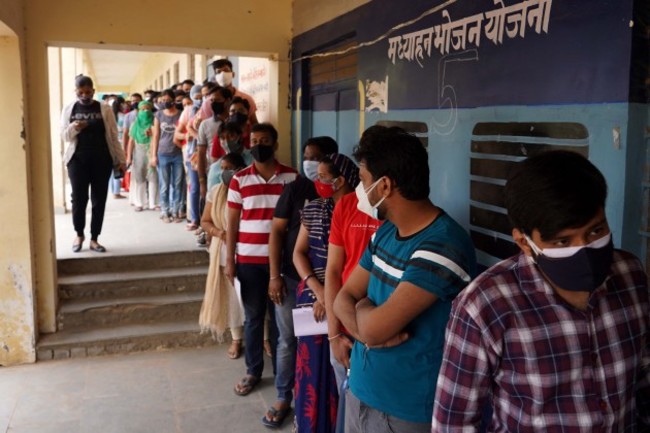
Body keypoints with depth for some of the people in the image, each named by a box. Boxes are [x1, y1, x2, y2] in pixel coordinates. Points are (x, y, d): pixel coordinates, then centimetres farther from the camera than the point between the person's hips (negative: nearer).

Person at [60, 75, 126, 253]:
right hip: (78, 160, 1)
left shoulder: (104, 109, 3)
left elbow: (113, 136, 3)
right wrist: (73, 128, -16)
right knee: (78, 198, 0)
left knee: (99, 200, 2)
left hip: (101, 159, 0)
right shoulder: (69, 110, 7)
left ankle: (94, 239, 12)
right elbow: (64, 136, 6)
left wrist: (121, 159, 0)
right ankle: (79, 235, 21)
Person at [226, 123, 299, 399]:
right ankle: (253, 371, 24)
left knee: (280, 316, 10)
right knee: (253, 317, 11)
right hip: (248, 259, 1)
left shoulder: (292, 178, -1)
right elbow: (232, 222, 4)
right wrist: (229, 260, 0)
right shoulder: (239, 180, 1)